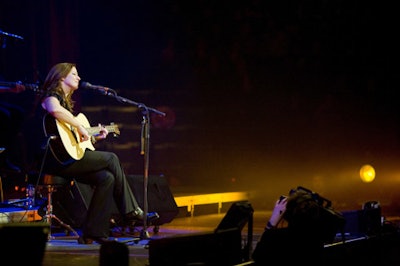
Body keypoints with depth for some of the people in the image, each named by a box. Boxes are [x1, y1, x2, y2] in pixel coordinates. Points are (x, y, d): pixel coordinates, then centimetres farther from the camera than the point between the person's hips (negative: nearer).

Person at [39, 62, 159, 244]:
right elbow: (55, 109, -30)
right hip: (61, 159, -9)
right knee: (111, 159, -4)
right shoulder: (52, 95, -3)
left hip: (70, 160, 9)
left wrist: (95, 137, 17)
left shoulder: (66, 100, 26)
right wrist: (80, 126, -24)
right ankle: (131, 212, 5)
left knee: (107, 177, -2)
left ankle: (94, 233, -4)